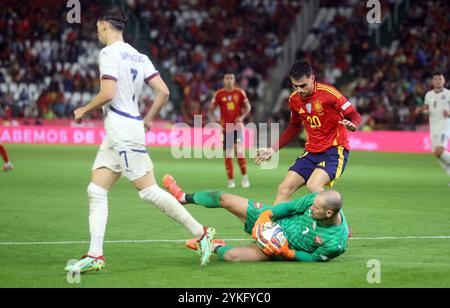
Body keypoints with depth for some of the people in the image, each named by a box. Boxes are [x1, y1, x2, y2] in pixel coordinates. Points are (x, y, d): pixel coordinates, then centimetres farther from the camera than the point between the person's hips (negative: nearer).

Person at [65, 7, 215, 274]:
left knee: (149, 191, -7)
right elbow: (163, 92, 8)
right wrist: (148, 119, 20)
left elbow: (108, 93, -19)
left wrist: (85, 110, -4)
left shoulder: (109, 53, -10)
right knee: (96, 190, 6)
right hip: (116, 135, 9)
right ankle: (95, 255, 1)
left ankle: (201, 233, -3)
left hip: (123, 131, -9)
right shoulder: (139, 57, 14)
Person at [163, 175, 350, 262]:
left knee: (231, 255, -24)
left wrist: (287, 253, -27)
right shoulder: (317, 199, -21)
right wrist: (265, 215, -16)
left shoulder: (336, 243, -32)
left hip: (281, 249, -4)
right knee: (223, 199, 1)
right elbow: (290, 206, -6)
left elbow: (313, 258, -16)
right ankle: (182, 197, 31)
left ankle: (216, 247, 16)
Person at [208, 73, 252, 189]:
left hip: (237, 125, -1)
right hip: (225, 126, 1)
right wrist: (214, 118, -12)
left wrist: (242, 116, -10)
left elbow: (248, 107, 8)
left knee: (239, 151, -17)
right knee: (228, 154, 3)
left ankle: (245, 177, -5)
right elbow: (211, 109, 7)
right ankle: (231, 180, 11)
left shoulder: (240, 93, 1)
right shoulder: (219, 94, 2)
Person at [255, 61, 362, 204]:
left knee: (313, 185, -29)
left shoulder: (328, 93, -16)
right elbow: (294, 127, 21)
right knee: (284, 189, 0)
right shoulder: (294, 99, 3)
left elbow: (355, 116, -13)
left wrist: (351, 125, -37)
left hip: (335, 149, -6)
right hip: (312, 152, 7)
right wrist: (272, 150, 18)